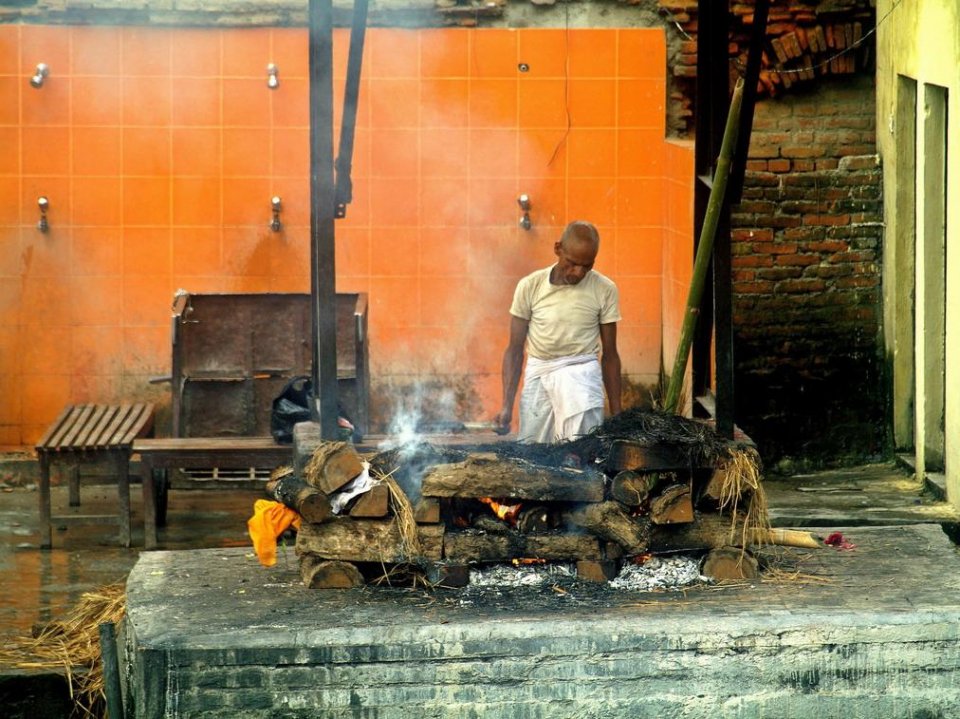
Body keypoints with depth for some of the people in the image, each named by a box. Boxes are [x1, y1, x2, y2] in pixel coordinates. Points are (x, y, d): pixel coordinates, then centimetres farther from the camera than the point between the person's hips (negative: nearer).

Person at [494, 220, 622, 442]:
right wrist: (507, 406, -2)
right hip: (538, 374, 1)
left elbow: (609, 355, 8)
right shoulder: (530, 286, 0)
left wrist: (616, 413, 8)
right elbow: (515, 349, 5)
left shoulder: (604, 290, 0)